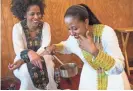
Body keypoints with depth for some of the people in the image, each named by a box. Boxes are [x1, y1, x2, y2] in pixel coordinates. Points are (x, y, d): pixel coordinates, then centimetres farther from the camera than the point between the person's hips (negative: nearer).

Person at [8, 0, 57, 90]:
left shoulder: (45, 25, -7)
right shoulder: (17, 27, -9)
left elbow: (45, 47, -16)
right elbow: (18, 50, -18)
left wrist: (24, 60, -29)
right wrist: (29, 53, -43)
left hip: (43, 58, 1)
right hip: (23, 61, -1)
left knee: (48, 68, -31)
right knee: (27, 72, -34)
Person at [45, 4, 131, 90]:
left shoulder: (106, 32, -29)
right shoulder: (74, 37, -14)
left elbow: (119, 68, -34)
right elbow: (66, 46, 12)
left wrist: (94, 51, -44)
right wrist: (55, 47, -10)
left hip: (112, 79, -4)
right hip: (90, 78, 4)